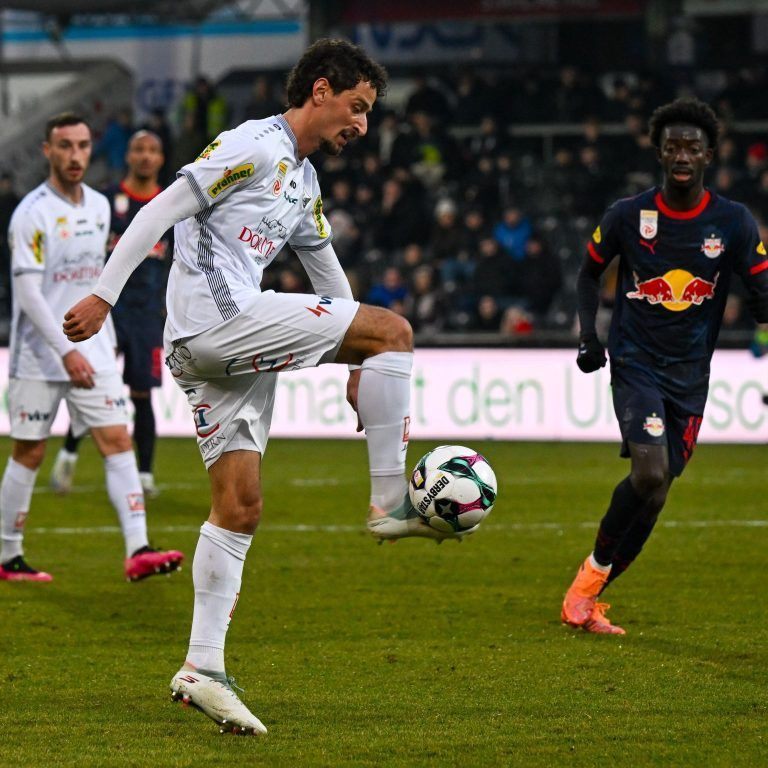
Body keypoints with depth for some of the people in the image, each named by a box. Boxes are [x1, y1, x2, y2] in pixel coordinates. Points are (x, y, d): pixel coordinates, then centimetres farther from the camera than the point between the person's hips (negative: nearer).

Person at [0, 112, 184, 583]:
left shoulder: (99, 207, 9)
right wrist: (66, 352, -21)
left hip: (92, 351, 5)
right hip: (40, 355, -5)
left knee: (118, 441, -8)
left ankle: (138, 551, -16)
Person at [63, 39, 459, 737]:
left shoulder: (304, 181, 24)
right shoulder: (255, 145, -6)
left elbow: (326, 270, 35)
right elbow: (161, 212, -10)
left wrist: (360, 367, 36)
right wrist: (104, 297, -15)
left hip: (232, 345, 10)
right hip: (218, 316, -10)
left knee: (240, 504, 5)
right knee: (393, 329, -9)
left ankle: (203, 671, 4)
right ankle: (391, 502, -8)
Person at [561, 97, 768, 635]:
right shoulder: (628, 216, -3)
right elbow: (591, 272, 12)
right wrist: (588, 335, -1)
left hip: (690, 375, 3)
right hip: (635, 364, -3)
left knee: (655, 489, 2)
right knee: (650, 474, -22)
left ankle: (586, 594, 17)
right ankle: (592, 577, -2)